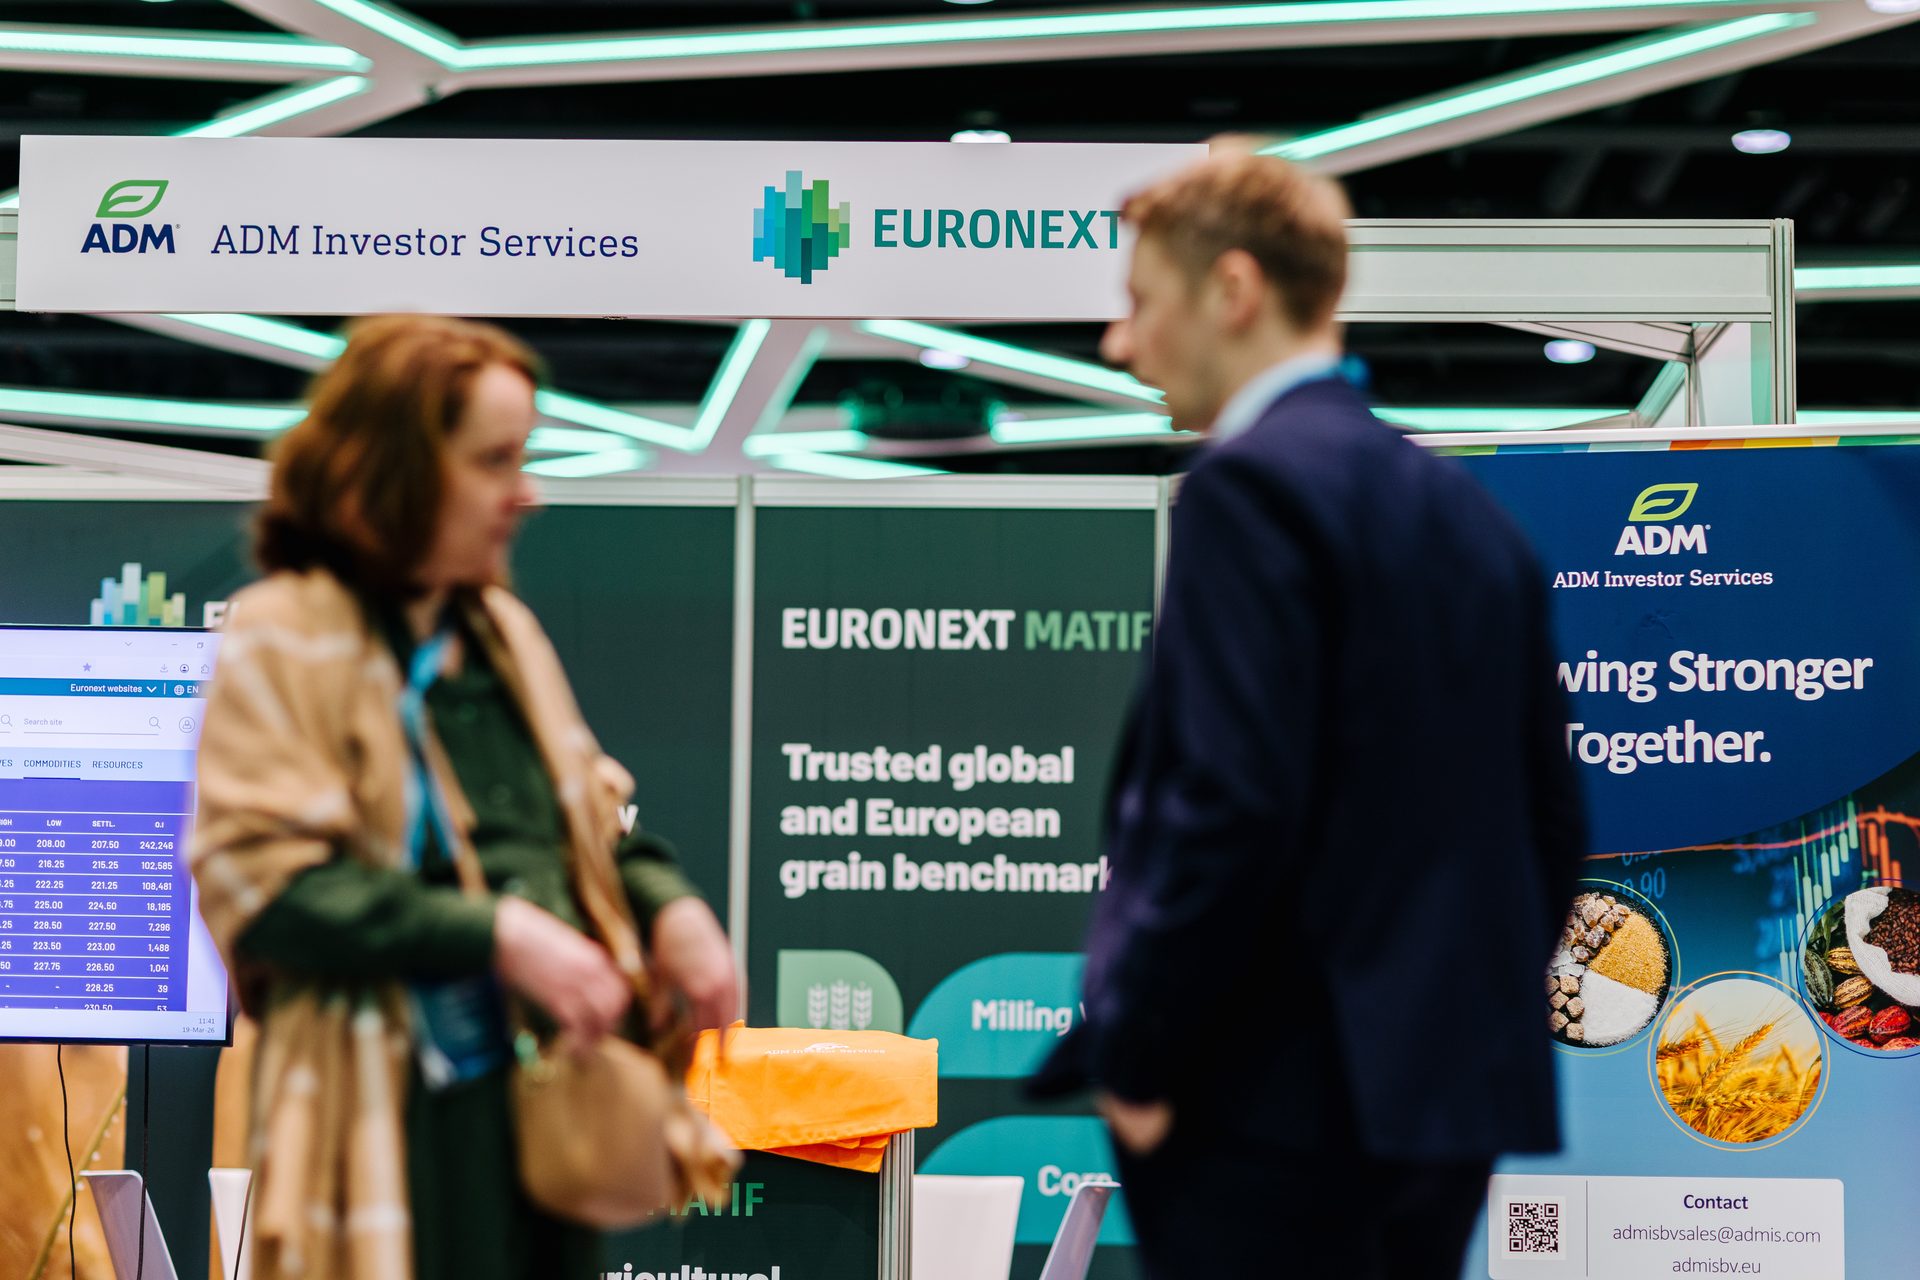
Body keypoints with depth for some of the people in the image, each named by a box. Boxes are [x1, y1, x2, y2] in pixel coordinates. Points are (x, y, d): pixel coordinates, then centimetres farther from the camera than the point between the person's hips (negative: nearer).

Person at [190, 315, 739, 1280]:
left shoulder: (502, 629, 14)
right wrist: (495, 933, -21)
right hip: (400, 1119, -7)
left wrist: (667, 905, 0)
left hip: (551, 1090, 7)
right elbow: (269, 882, -16)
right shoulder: (287, 641, -7)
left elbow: (587, 815, 22)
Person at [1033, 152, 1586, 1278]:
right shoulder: (1463, 507, 14)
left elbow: (1233, 802, -20)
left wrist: (1135, 1056, -12)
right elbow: (1550, 815, 15)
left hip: (1274, 1100, -8)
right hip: (1457, 1096, 9)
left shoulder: (1253, 483, -11)